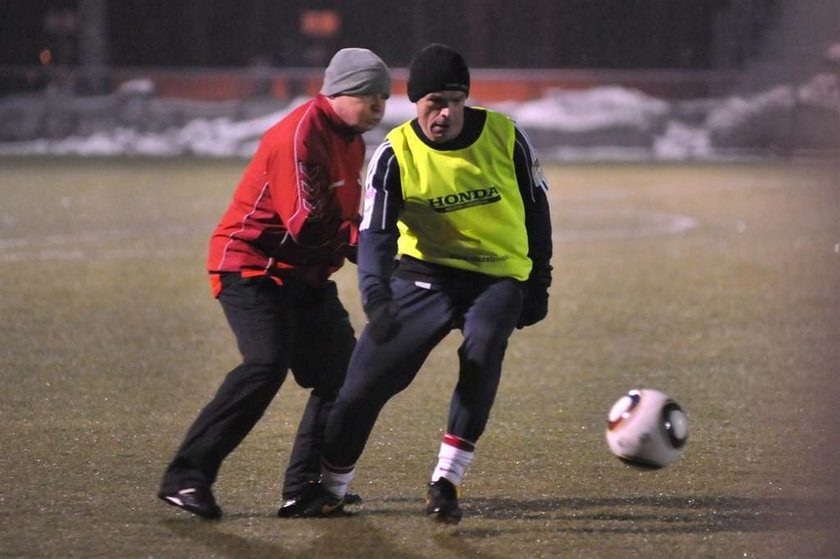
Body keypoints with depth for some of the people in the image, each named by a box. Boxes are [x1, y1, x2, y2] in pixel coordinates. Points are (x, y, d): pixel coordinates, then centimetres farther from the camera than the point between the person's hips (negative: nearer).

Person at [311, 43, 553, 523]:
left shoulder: (505, 137, -9)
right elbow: (376, 232, -18)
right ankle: (331, 487, 13)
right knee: (370, 374, -8)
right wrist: (377, 298, -35)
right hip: (425, 273, 0)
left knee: (482, 352, -30)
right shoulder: (395, 155, -11)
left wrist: (538, 285, 5)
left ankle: (447, 480, -23)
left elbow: (535, 210, 5)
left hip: (499, 277, 0)